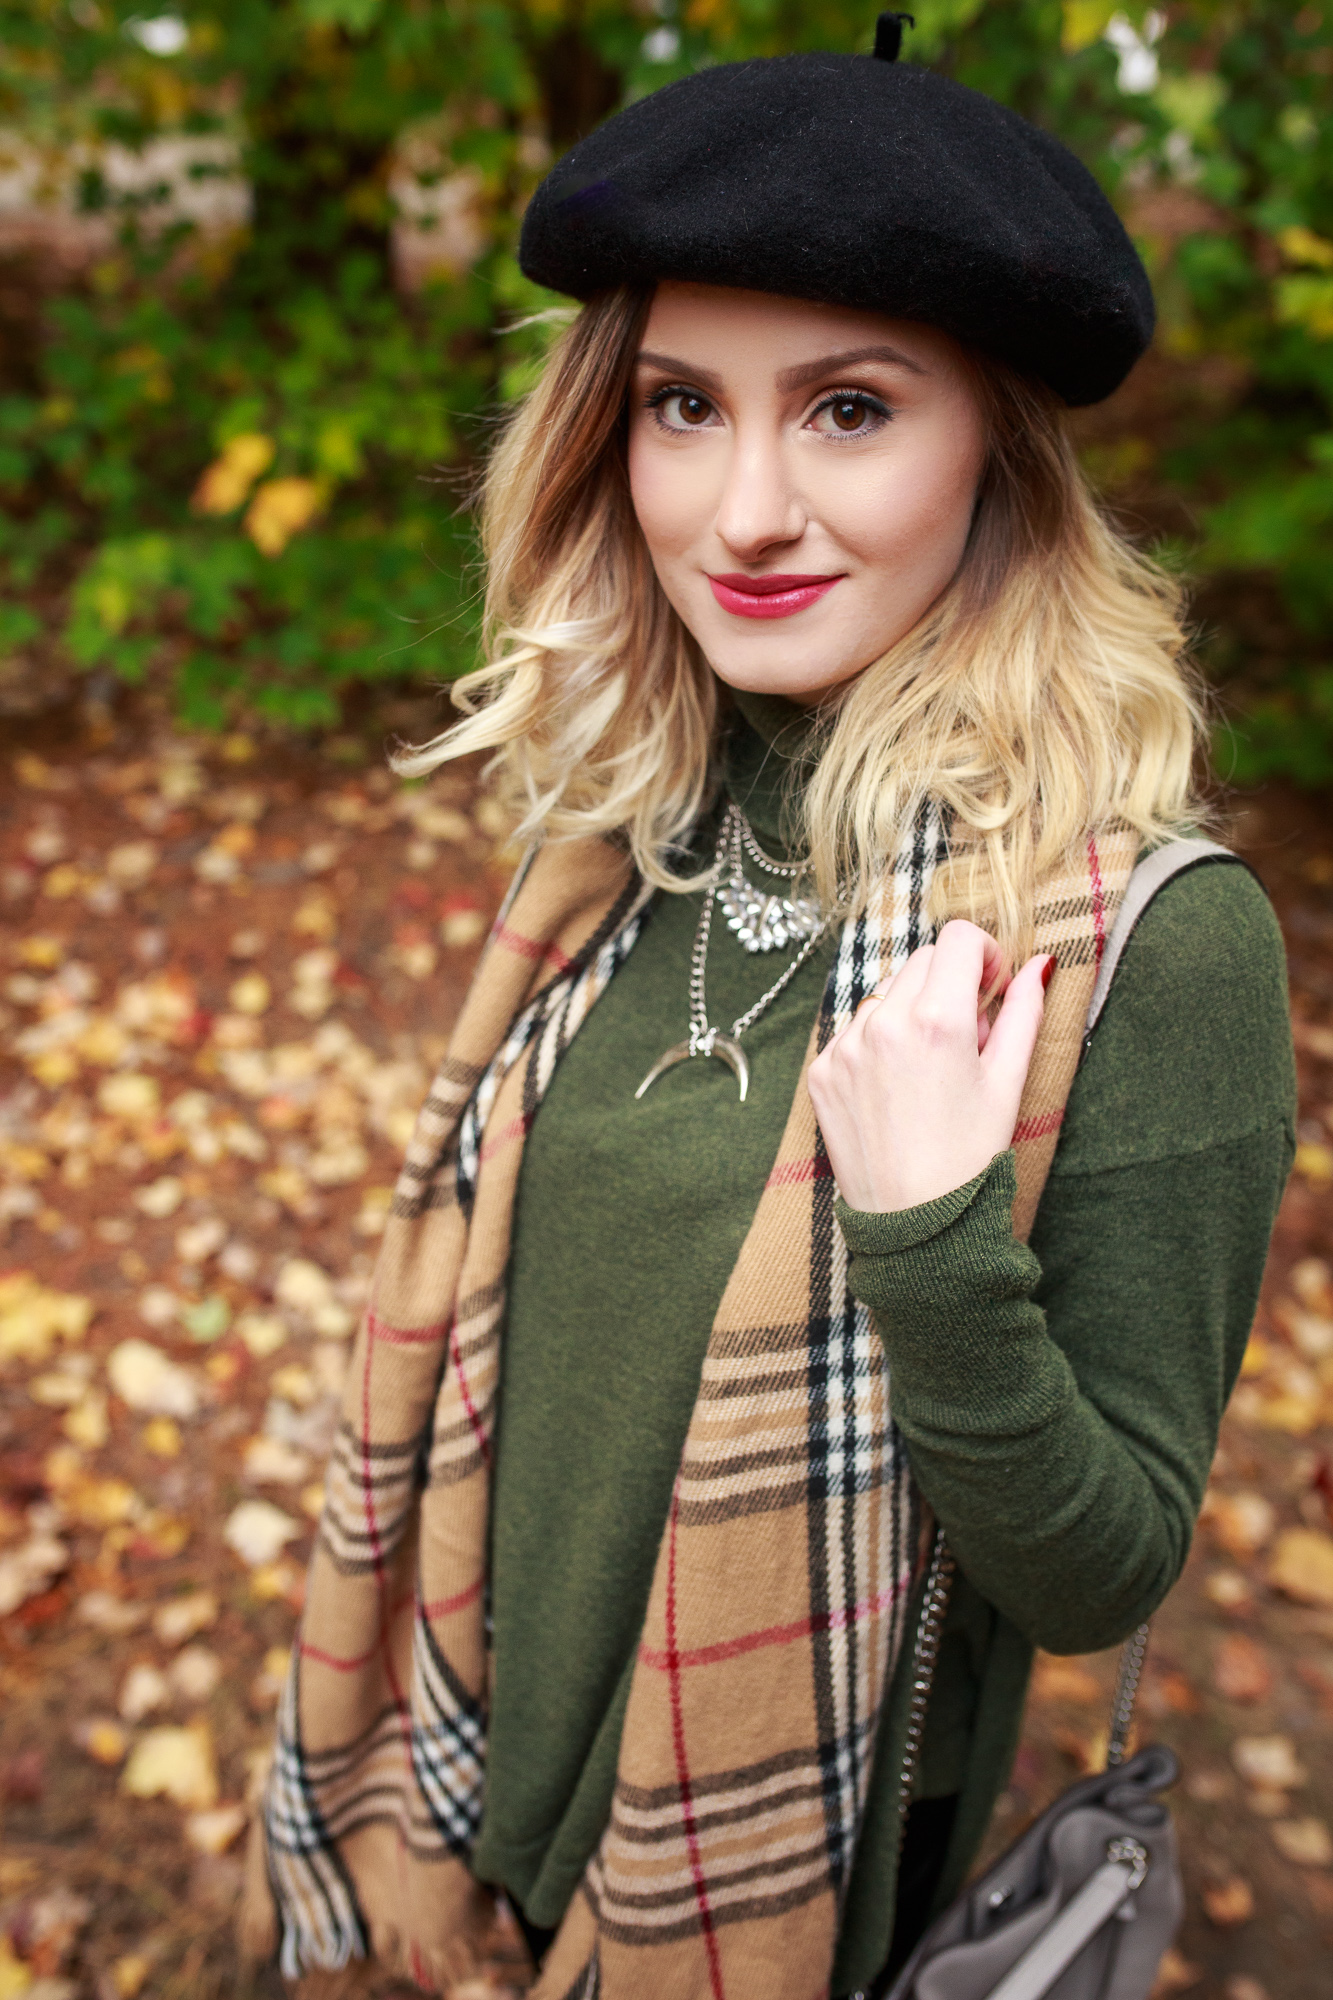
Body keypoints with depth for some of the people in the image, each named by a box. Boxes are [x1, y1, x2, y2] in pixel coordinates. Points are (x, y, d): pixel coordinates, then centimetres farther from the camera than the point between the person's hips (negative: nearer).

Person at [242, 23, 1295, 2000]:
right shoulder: (628, 841, -11)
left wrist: (935, 1239, -37)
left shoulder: (1156, 944, -27)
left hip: (805, 1841, -4)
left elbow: (1105, 1575, -20)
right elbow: (486, 1287, 1)